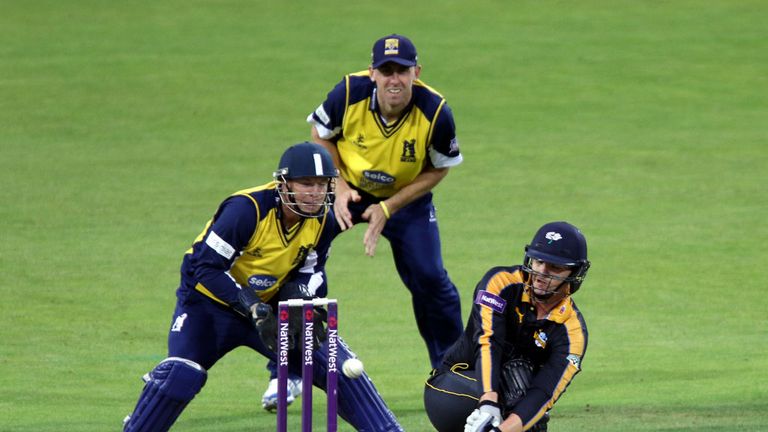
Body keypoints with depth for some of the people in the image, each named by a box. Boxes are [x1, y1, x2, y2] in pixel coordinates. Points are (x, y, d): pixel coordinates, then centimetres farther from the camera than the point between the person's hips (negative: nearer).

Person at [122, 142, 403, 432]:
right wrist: (253, 310, -34)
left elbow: (310, 275, 0)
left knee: (335, 364, -4)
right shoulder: (246, 209, -29)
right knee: (179, 376, -25)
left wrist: (300, 301, -23)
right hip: (210, 302, -5)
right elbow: (207, 269, -29)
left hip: (269, 305, 5)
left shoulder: (324, 221, -11)